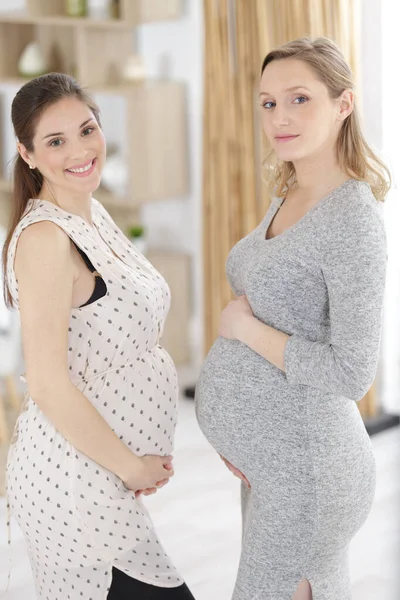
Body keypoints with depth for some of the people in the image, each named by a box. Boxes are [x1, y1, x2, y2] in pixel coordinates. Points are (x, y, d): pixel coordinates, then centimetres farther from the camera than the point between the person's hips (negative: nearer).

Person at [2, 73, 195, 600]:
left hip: (103, 465, 9)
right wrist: (131, 466, -13)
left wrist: (139, 459, 9)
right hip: (74, 473, -9)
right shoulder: (44, 237, -20)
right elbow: (49, 385, -23)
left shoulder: (92, 212, 7)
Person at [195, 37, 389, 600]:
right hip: (271, 449, 9)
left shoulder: (354, 220, -22)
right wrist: (241, 427, 8)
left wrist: (244, 327, -16)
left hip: (303, 467, -9)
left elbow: (352, 373, -26)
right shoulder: (287, 199, 6)